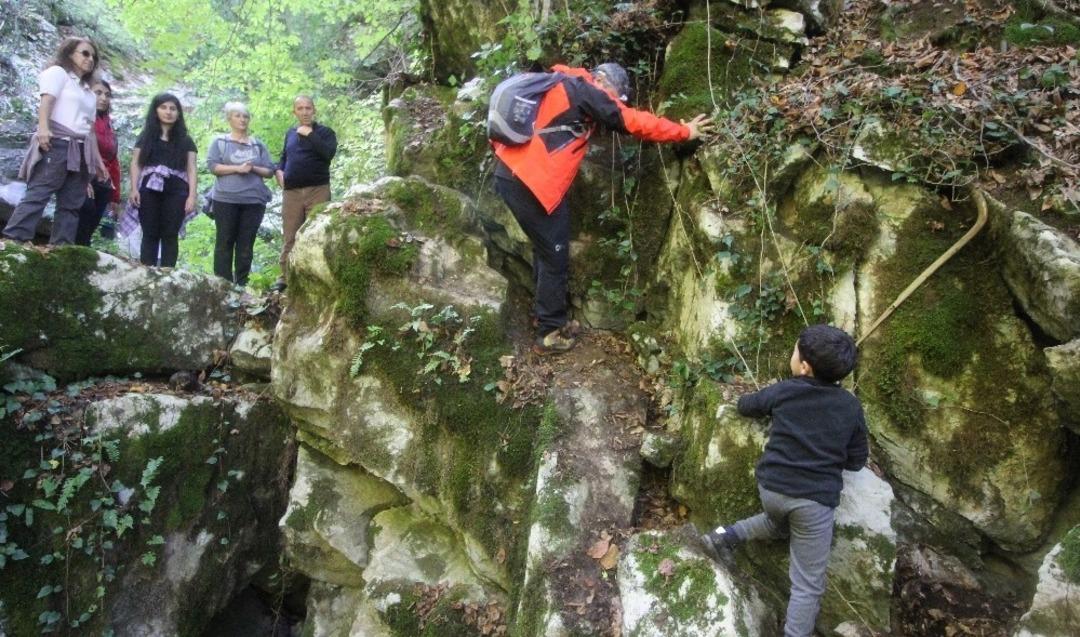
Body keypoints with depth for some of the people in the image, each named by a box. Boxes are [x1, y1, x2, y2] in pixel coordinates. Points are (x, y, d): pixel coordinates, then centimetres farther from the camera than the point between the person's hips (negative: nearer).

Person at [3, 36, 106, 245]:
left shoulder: (88, 91, 28)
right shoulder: (58, 72, 9)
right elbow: (46, 101, -8)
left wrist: (97, 158, 15)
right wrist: (43, 128, -25)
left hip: (81, 150, 7)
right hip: (57, 143, -7)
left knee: (71, 204, -1)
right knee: (37, 194, -17)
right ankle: (12, 240, -22)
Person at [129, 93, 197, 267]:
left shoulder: (185, 141, 13)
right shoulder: (146, 137, 16)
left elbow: (191, 169, 7)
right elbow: (136, 164, 11)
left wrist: (192, 195, -4)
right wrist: (134, 189, -2)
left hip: (176, 192, -1)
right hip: (149, 190, 1)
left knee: (170, 235, -4)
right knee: (150, 234, -2)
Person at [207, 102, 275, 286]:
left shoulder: (258, 145, 15)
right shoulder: (220, 142, 8)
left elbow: (270, 171, 11)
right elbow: (212, 165, -3)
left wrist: (253, 168, -8)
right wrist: (237, 168, -14)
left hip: (254, 200, 2)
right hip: (226, 200, -2)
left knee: (246, 243, 1)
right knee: (225, 242, -1)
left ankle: (241, 284, 5)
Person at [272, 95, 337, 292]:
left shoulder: (325, 132, 2)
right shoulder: (290, 133, 17)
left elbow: (328, 153, -17)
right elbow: (284, 156, 29)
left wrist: (310, 134, -16)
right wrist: (279, 171, 10)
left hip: (317, 191, -4)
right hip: (291, 192, 4)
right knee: (290, 237, 6)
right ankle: (285, 276, 13)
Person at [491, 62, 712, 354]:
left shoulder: (563, 86, 21)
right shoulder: (584, 89, -7)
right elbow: (633, 121, -8)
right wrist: (684, 131, -1)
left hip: (513, 172, 10)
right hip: (530, 182, -10)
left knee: (547, 249, 21)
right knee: (555, 257, 1)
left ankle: (545, 313, 33)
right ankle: (550, 332, 11)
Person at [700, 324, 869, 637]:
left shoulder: (783, 391, -2)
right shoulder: (851, 406, -3)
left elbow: (745, 405, 17)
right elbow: (856, 461, 5)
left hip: (771, 488, 3)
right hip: (814, 500, -2)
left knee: (778, 524, 37)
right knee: (807, 586, 7)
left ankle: (727, 535, 20)